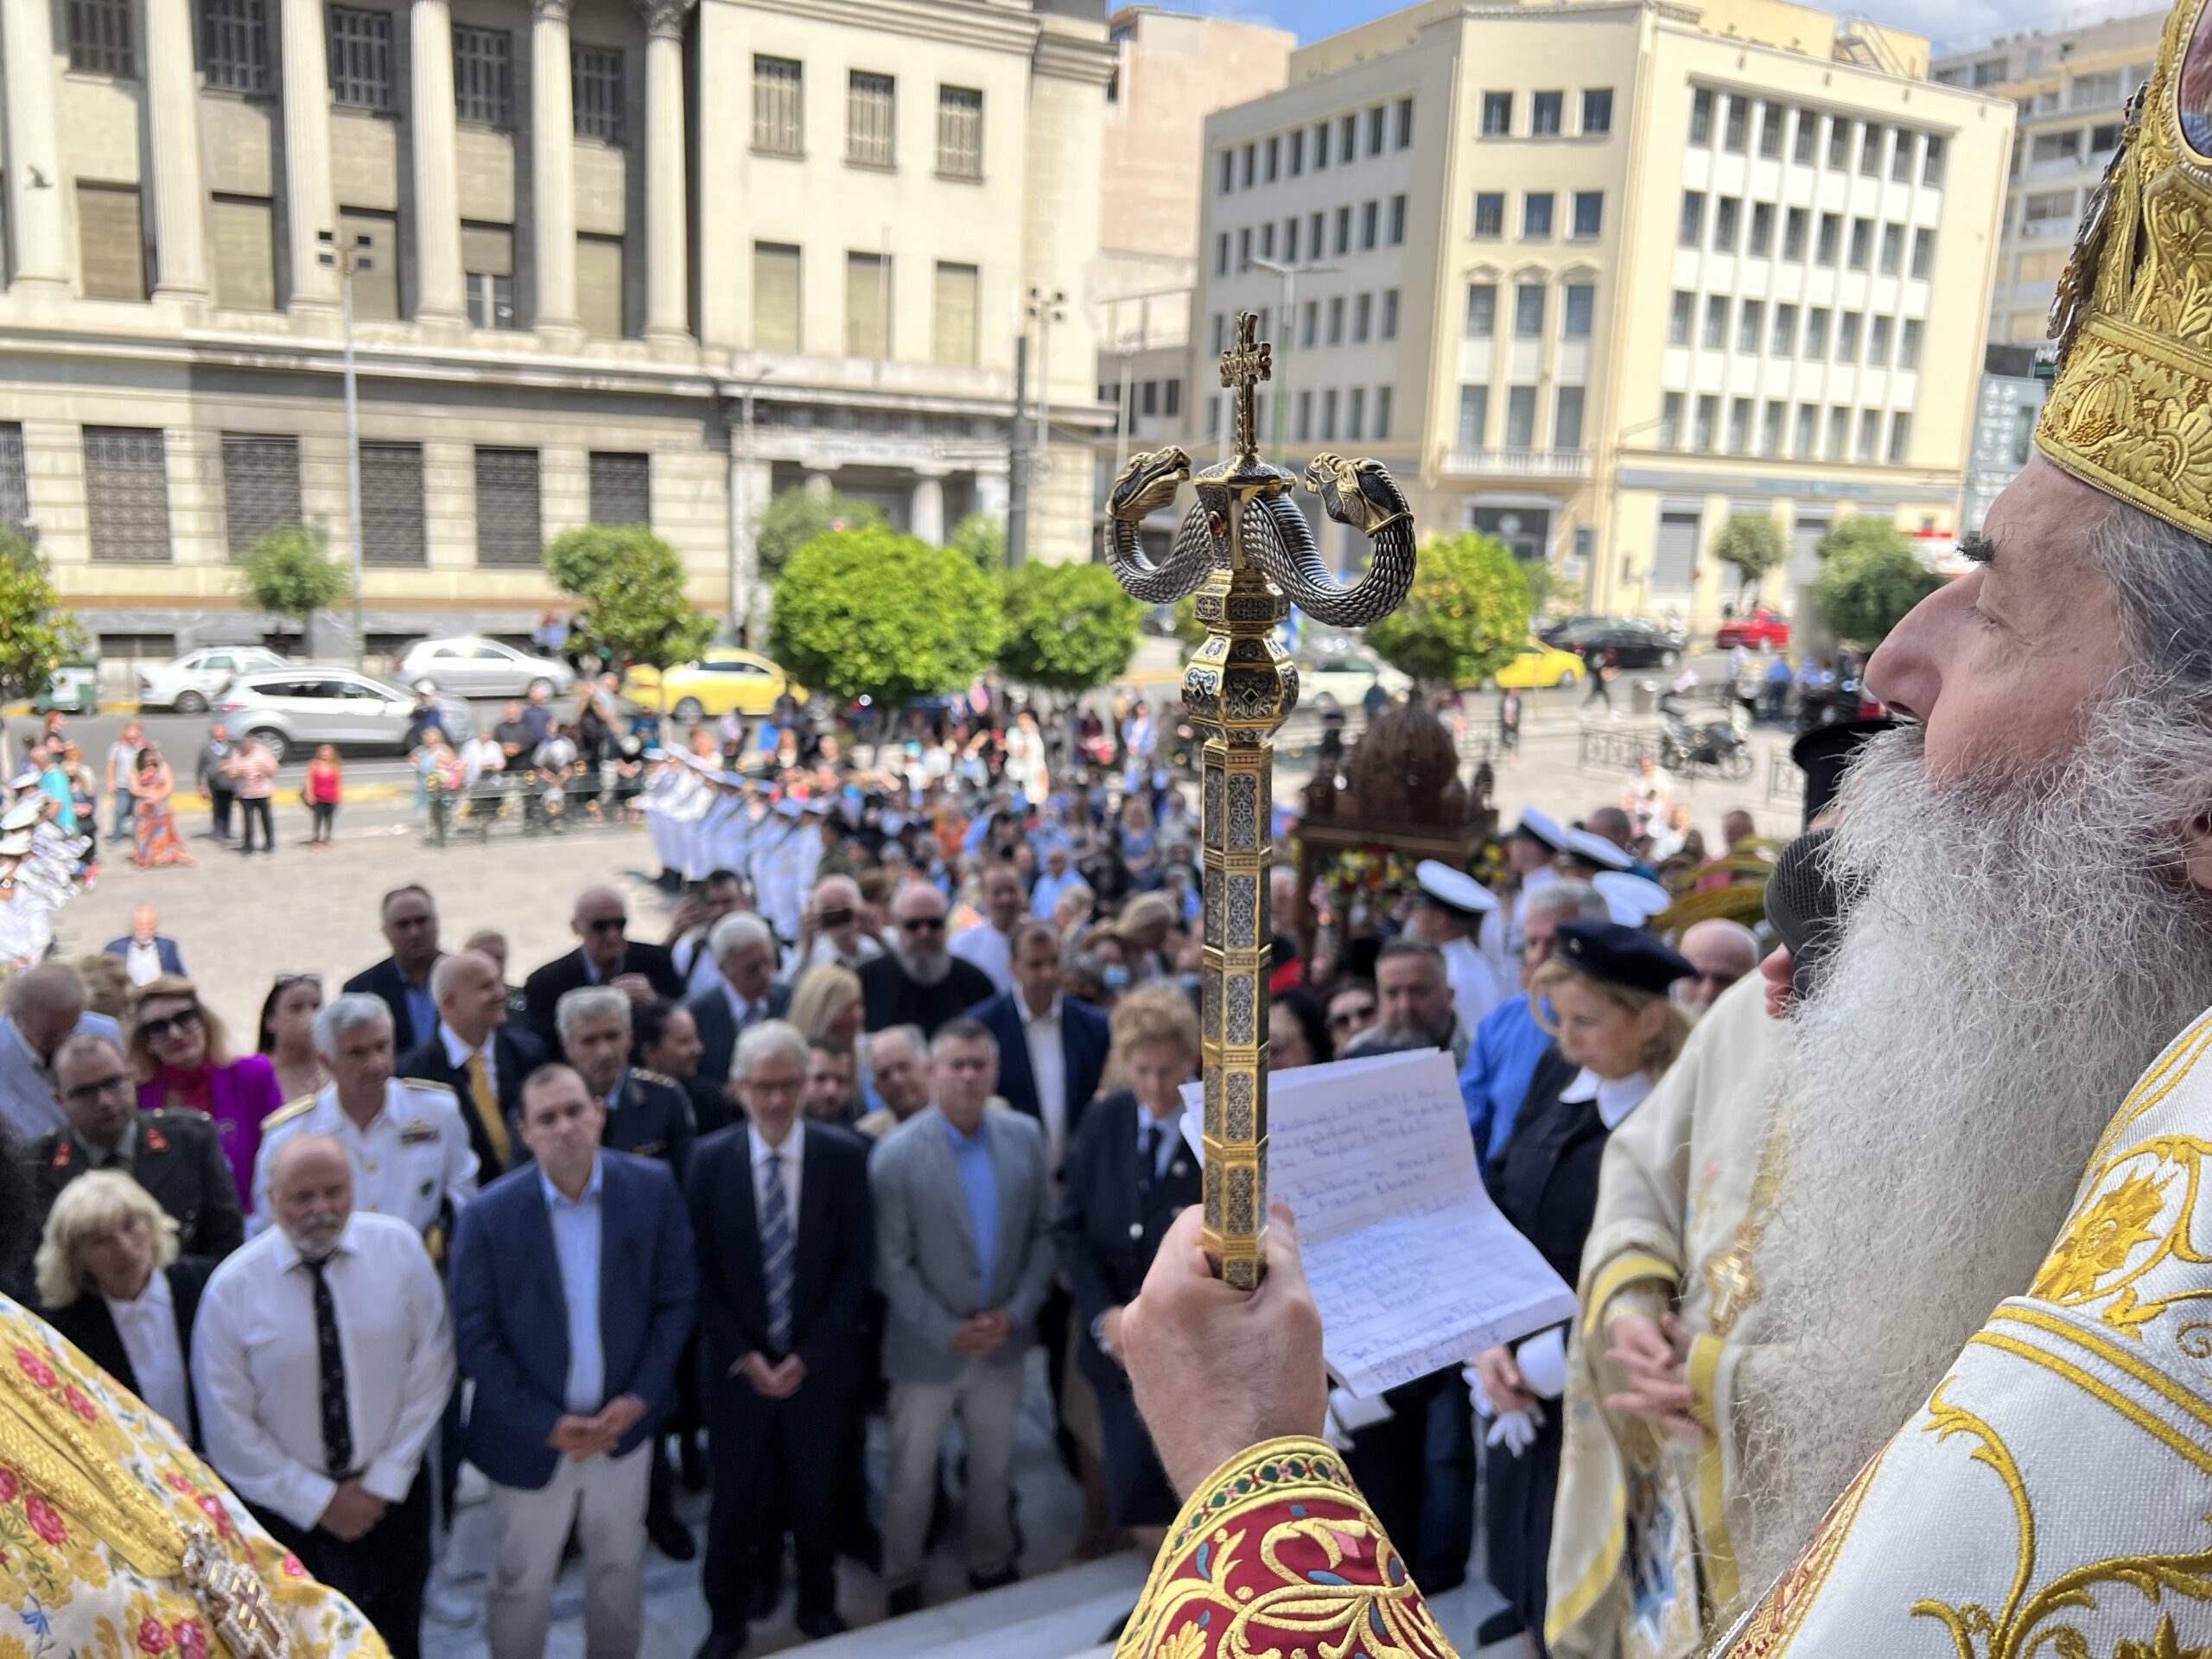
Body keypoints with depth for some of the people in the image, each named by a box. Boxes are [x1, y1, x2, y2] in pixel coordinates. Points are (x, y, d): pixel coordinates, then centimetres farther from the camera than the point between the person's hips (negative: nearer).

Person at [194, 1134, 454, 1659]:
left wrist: (383, 1480, -9)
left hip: (395, 1492, 2)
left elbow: (430, 1370, -6)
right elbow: (228, 1427, -10)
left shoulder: (400, 1248, -12)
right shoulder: (232, 1287, -16)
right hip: (289, 1508, -2)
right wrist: (320, 1502, -9)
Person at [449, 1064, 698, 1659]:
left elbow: (676, 1299, -4)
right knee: (521, 1587, 15)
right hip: (530, 1437, -2)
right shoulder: (488, 1216, -15)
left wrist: (641, 1397, -12)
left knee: (620, 1570, 20)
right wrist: (545, 1424, -15)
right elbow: (475, 1338, -11)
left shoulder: (653, 1189, -11)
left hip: (625, 1425, 2)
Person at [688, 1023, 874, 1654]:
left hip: (819, 1364, 0)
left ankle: (818, 1607, 38)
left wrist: (807, 1355, -11)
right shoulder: (709, 1159, -7)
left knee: (815, 1496, 15)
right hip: (737, 1366, 0)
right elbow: (702, 1272, -4)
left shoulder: (844, 1155, -9)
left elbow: (857, 1264, -7)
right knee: (735, 1498, 11)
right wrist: (744, 1357, -10)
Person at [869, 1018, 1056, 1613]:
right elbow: (891, 1263, -14)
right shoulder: (896, 1153, -16)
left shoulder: (1024, 1136, -6)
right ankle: (901, 1583, 36)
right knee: (911, 1474, 15)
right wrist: (948, 1333, -15)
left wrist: (1016, 1311, -9)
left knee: (994, 1466, 20)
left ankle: (992, 1567, 41)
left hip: (1003, 1339, 3)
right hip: (927, 1346, -3)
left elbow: (1044, 1230, 0)